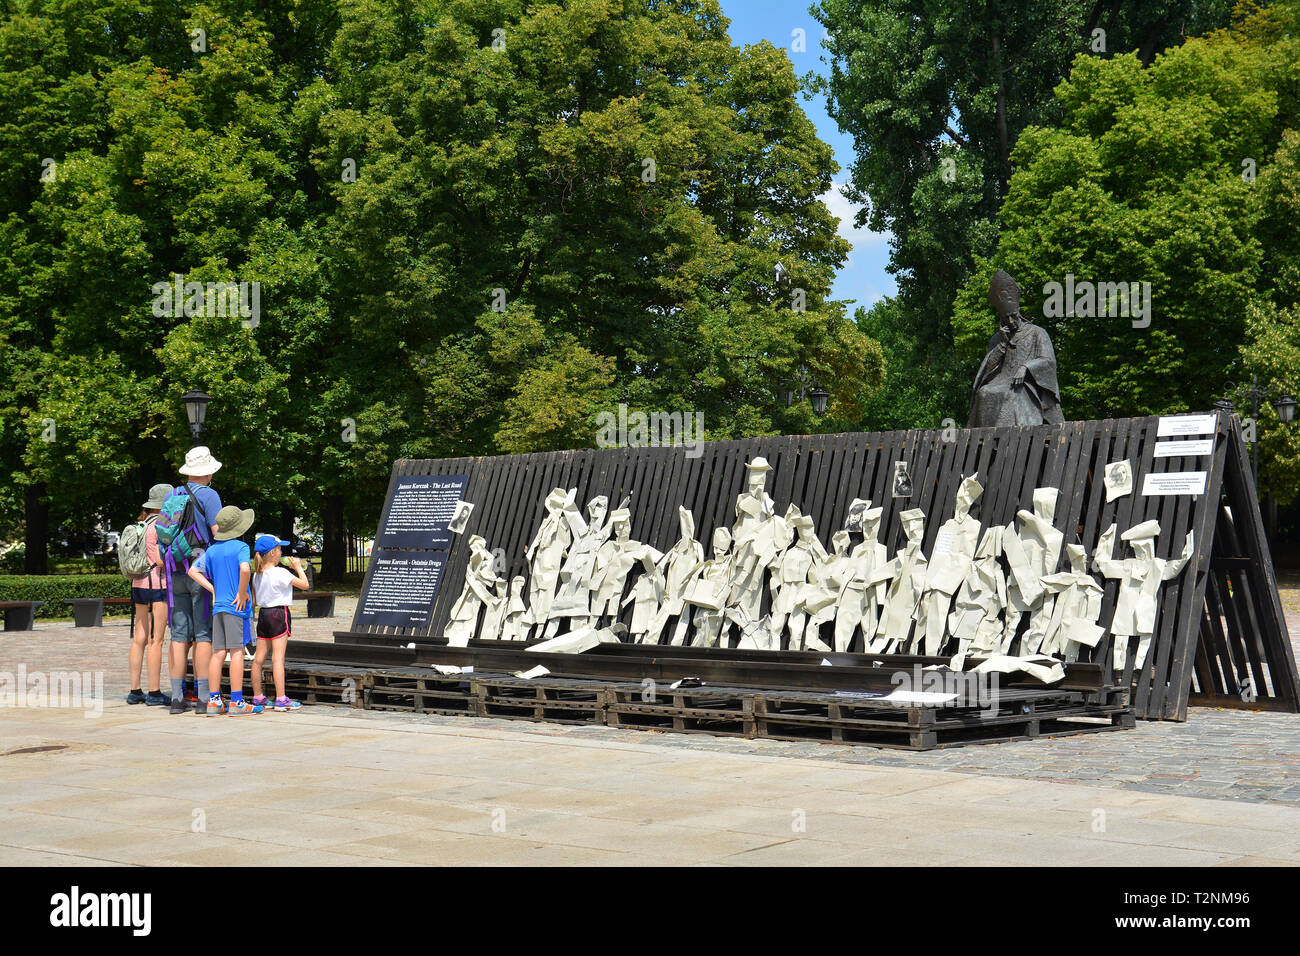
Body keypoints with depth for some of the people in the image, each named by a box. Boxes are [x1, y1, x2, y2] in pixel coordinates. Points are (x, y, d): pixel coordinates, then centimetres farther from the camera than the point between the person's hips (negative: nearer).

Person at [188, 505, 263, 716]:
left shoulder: (212, 550, 12)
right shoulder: (240, 547, -7)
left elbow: (193, 572, 14)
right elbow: (244, 570, -24)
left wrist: (213, 590, 11)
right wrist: (242, 594, -12)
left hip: (218, 606, 6)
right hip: (236, 606, -6)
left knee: (218, 653, 6)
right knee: (237, 652, -5)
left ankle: (214, 701, 7)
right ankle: (236, 702, -5)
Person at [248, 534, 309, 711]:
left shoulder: (257, 575, 9)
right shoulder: (281, 573, -13)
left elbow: (255, 599, 16)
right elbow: (304, 585, -12)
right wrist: (298, 567, 1)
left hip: (263, 614, 7)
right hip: (279, 614, -7)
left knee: (259, 658, 10)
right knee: (278, 658, -9)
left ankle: (257, 696, 19)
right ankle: (281, 699, -11)